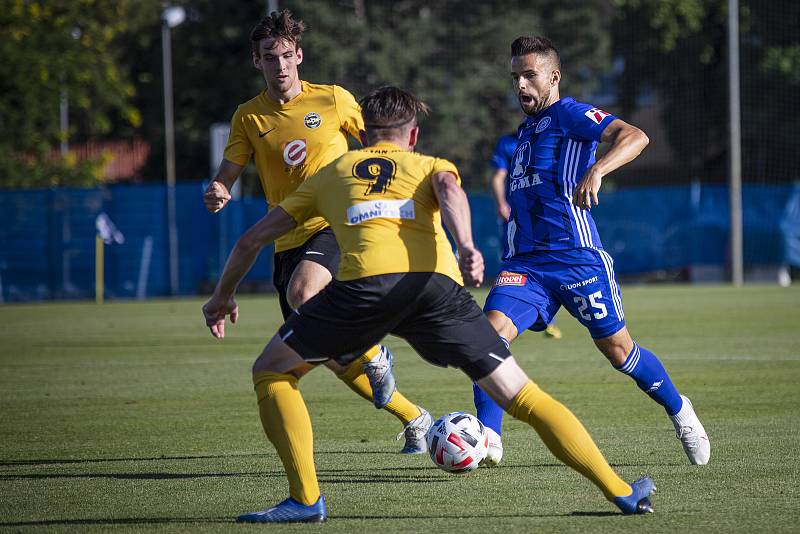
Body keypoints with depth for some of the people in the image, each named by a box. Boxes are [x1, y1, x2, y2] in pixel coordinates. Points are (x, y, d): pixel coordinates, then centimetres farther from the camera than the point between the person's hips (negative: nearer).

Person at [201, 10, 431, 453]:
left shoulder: (333, 100, -1)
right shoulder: (248, 117, 5)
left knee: (302, 293, -35)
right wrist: (216, 194, -20)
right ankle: (413, 418, 18)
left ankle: (373, 355, -8)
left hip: (338, 225, -5)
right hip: (289, 241, 5)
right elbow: (226, 176, 3)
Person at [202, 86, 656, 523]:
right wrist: (466, 247, -12)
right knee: (522, 396, 9)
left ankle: (307, 499, 8)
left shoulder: (330, 173, 35)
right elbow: (449, 189, 5)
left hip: (367, 281, -1)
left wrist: (224, 296, 52)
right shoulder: (431, 166, 32)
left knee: (270, 372, 19)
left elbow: (253, 239, 37)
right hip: (438, 283, 1)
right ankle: (620, 491, 5)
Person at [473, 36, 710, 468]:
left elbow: (635, 137, -21)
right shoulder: (525, 130, 21)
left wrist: (596, 170, -36)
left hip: (576, 255, -6)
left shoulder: (570, 115, -3)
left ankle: (679, 412, 27)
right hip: (525, 261, 6)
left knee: (617, 349, 2)